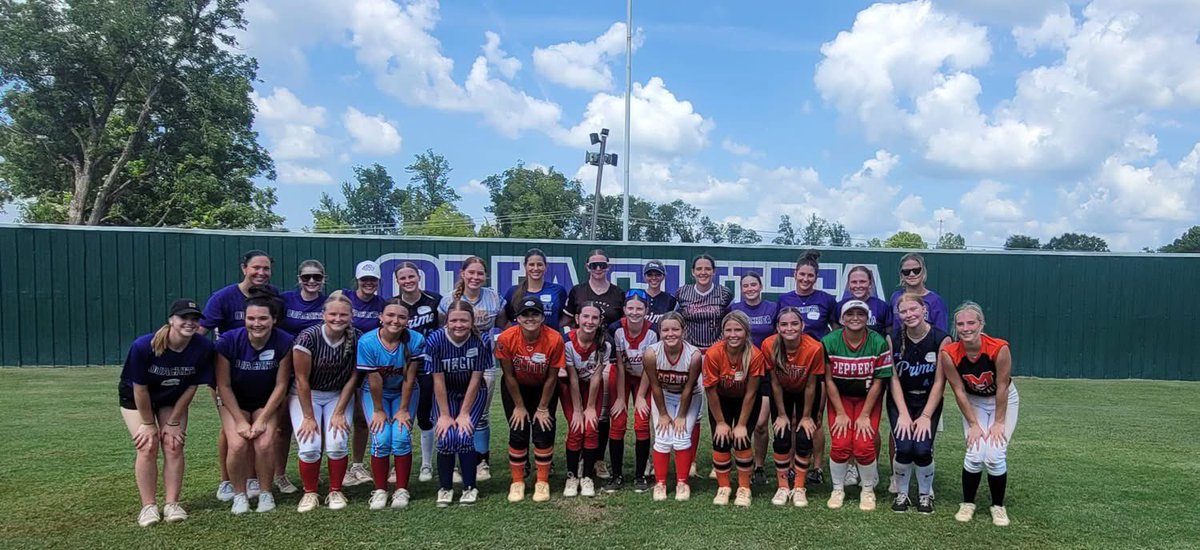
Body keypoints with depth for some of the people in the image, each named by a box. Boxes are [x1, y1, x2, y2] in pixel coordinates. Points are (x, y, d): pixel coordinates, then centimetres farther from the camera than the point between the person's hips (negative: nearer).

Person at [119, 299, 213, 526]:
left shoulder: (203, 348, -27)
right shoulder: (143, 346, -33)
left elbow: (191, 387, -15)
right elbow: (140, 388, -22)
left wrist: (173, 422, -11)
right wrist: (149, 423, -14)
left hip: (173, 399, 2)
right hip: (135, 397, -2)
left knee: (174, 446, -6)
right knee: (148, 446, -11)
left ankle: (172, 504, 3)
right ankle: (148, 506, 0)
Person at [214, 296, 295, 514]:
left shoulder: (284, 342, -21)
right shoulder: (228, 341, -21)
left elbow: (281, 385, -13)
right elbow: (224, 385, -12)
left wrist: (263, 419, -15)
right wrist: (240, 420, -15)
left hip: (267, 402, 0)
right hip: (234, 402, 0)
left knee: (265, 443, -21)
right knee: (237, 444, -21)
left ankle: (265, 493, 3)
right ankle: (239, 494, 2)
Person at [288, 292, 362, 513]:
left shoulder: (357, 339, -15)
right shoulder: (308, 337, -22)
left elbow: (352, 378, -8)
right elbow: (302, 379, -16)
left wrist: (339, 413, -11)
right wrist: (309, 417, -14)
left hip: (338, 396, 2)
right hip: (305, 395, -1)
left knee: (337, 443, -18)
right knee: (309, 446, -17)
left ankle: (335, 492, 4)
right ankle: (310, 493, 7)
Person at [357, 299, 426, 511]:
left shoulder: (415, 340, -23)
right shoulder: (367, 342, -25)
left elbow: (409, 378, -17)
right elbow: (374, 381, -18)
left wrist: (403, 409, -13)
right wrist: (378, 410, -11)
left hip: (403, 393, 1)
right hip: (375, 393, 0)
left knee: (402, 437, -15)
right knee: (381, 438, -15)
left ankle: (402, 490, 1)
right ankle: (380, 491, 2)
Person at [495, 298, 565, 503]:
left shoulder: (554, 339, -28)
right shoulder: (506, 338, -27)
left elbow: (552, 377, -16)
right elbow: (509, 376, -15)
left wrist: (542, 408, -9)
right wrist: (519, 406, -8)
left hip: (543, 389, 0)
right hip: (516, 389, 0)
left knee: (544, 432, -5)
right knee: (518, 433, -4)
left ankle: (542, 482, 12)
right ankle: (517, 482, 12)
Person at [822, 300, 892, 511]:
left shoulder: (879, 343, -16)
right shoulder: (829, 342, -15)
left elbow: (877, 382, -11)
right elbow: (829, 380, -9)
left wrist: (865, 416, -12)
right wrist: (840, 414, -11)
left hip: (868, 399, 0)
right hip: (840, 398, 0)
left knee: (864, 445, -13)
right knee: (840, 444, -13)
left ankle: (868, 490, 12)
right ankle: (838, 489, 11)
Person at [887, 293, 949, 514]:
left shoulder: (941, 339, -13)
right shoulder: (893, 339, -9)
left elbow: (939, 382, -11)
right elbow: (894, 378, -7)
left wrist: (926, 416, -14)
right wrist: (903, 414, -14)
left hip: (929, 402, -1)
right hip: (900, 401, 1)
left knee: (923, 450, -17)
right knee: (904, 448, -17)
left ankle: (925, 494, 12)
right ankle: (901, 494, 9)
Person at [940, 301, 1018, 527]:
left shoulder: (999, 348, -30)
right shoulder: (949, 354, -25)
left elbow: (1002, 387, -19)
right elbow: (959, 391, -14)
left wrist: (999, 422, -12)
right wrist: (973, 424, -11)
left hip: (1004, 400, -1)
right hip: (973, 402, 1)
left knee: (995, 455, -12)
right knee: (975, 454, -13)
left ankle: (998, 506, 11)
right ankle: (967, 503, 9)